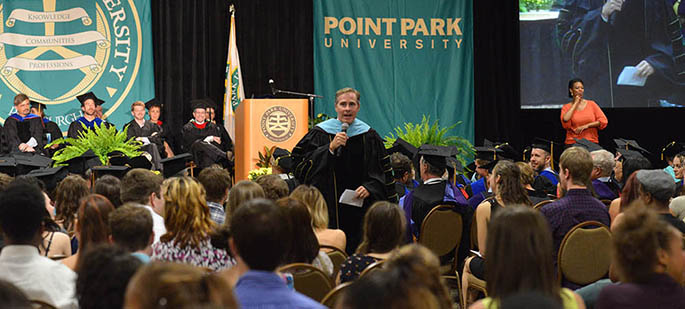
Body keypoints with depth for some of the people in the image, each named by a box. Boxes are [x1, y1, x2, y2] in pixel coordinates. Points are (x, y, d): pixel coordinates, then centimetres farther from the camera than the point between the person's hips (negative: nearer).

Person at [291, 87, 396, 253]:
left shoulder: (368, 135, 7)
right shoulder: (320, 133, 1)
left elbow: (383, 171, 10)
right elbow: (300, 163, -7)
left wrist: (369, 188, -8)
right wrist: (330, 148, -16)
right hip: (329, 206, -2)